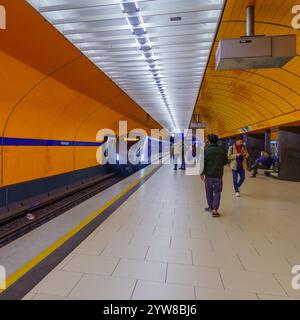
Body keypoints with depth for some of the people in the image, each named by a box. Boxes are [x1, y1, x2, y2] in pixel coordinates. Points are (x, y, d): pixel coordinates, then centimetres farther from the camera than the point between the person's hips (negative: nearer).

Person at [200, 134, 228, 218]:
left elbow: (203, 163, -10)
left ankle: (211, 207, 28)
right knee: (217, 192, 9)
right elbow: (225, 162, 7)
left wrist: (202, 173, 0)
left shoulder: (206, 150, -8)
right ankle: (215, 209, 0)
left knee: (209, 192, 15)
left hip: (208, 174, -1)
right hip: (218, 175, 1)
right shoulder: (222, 150, -1)